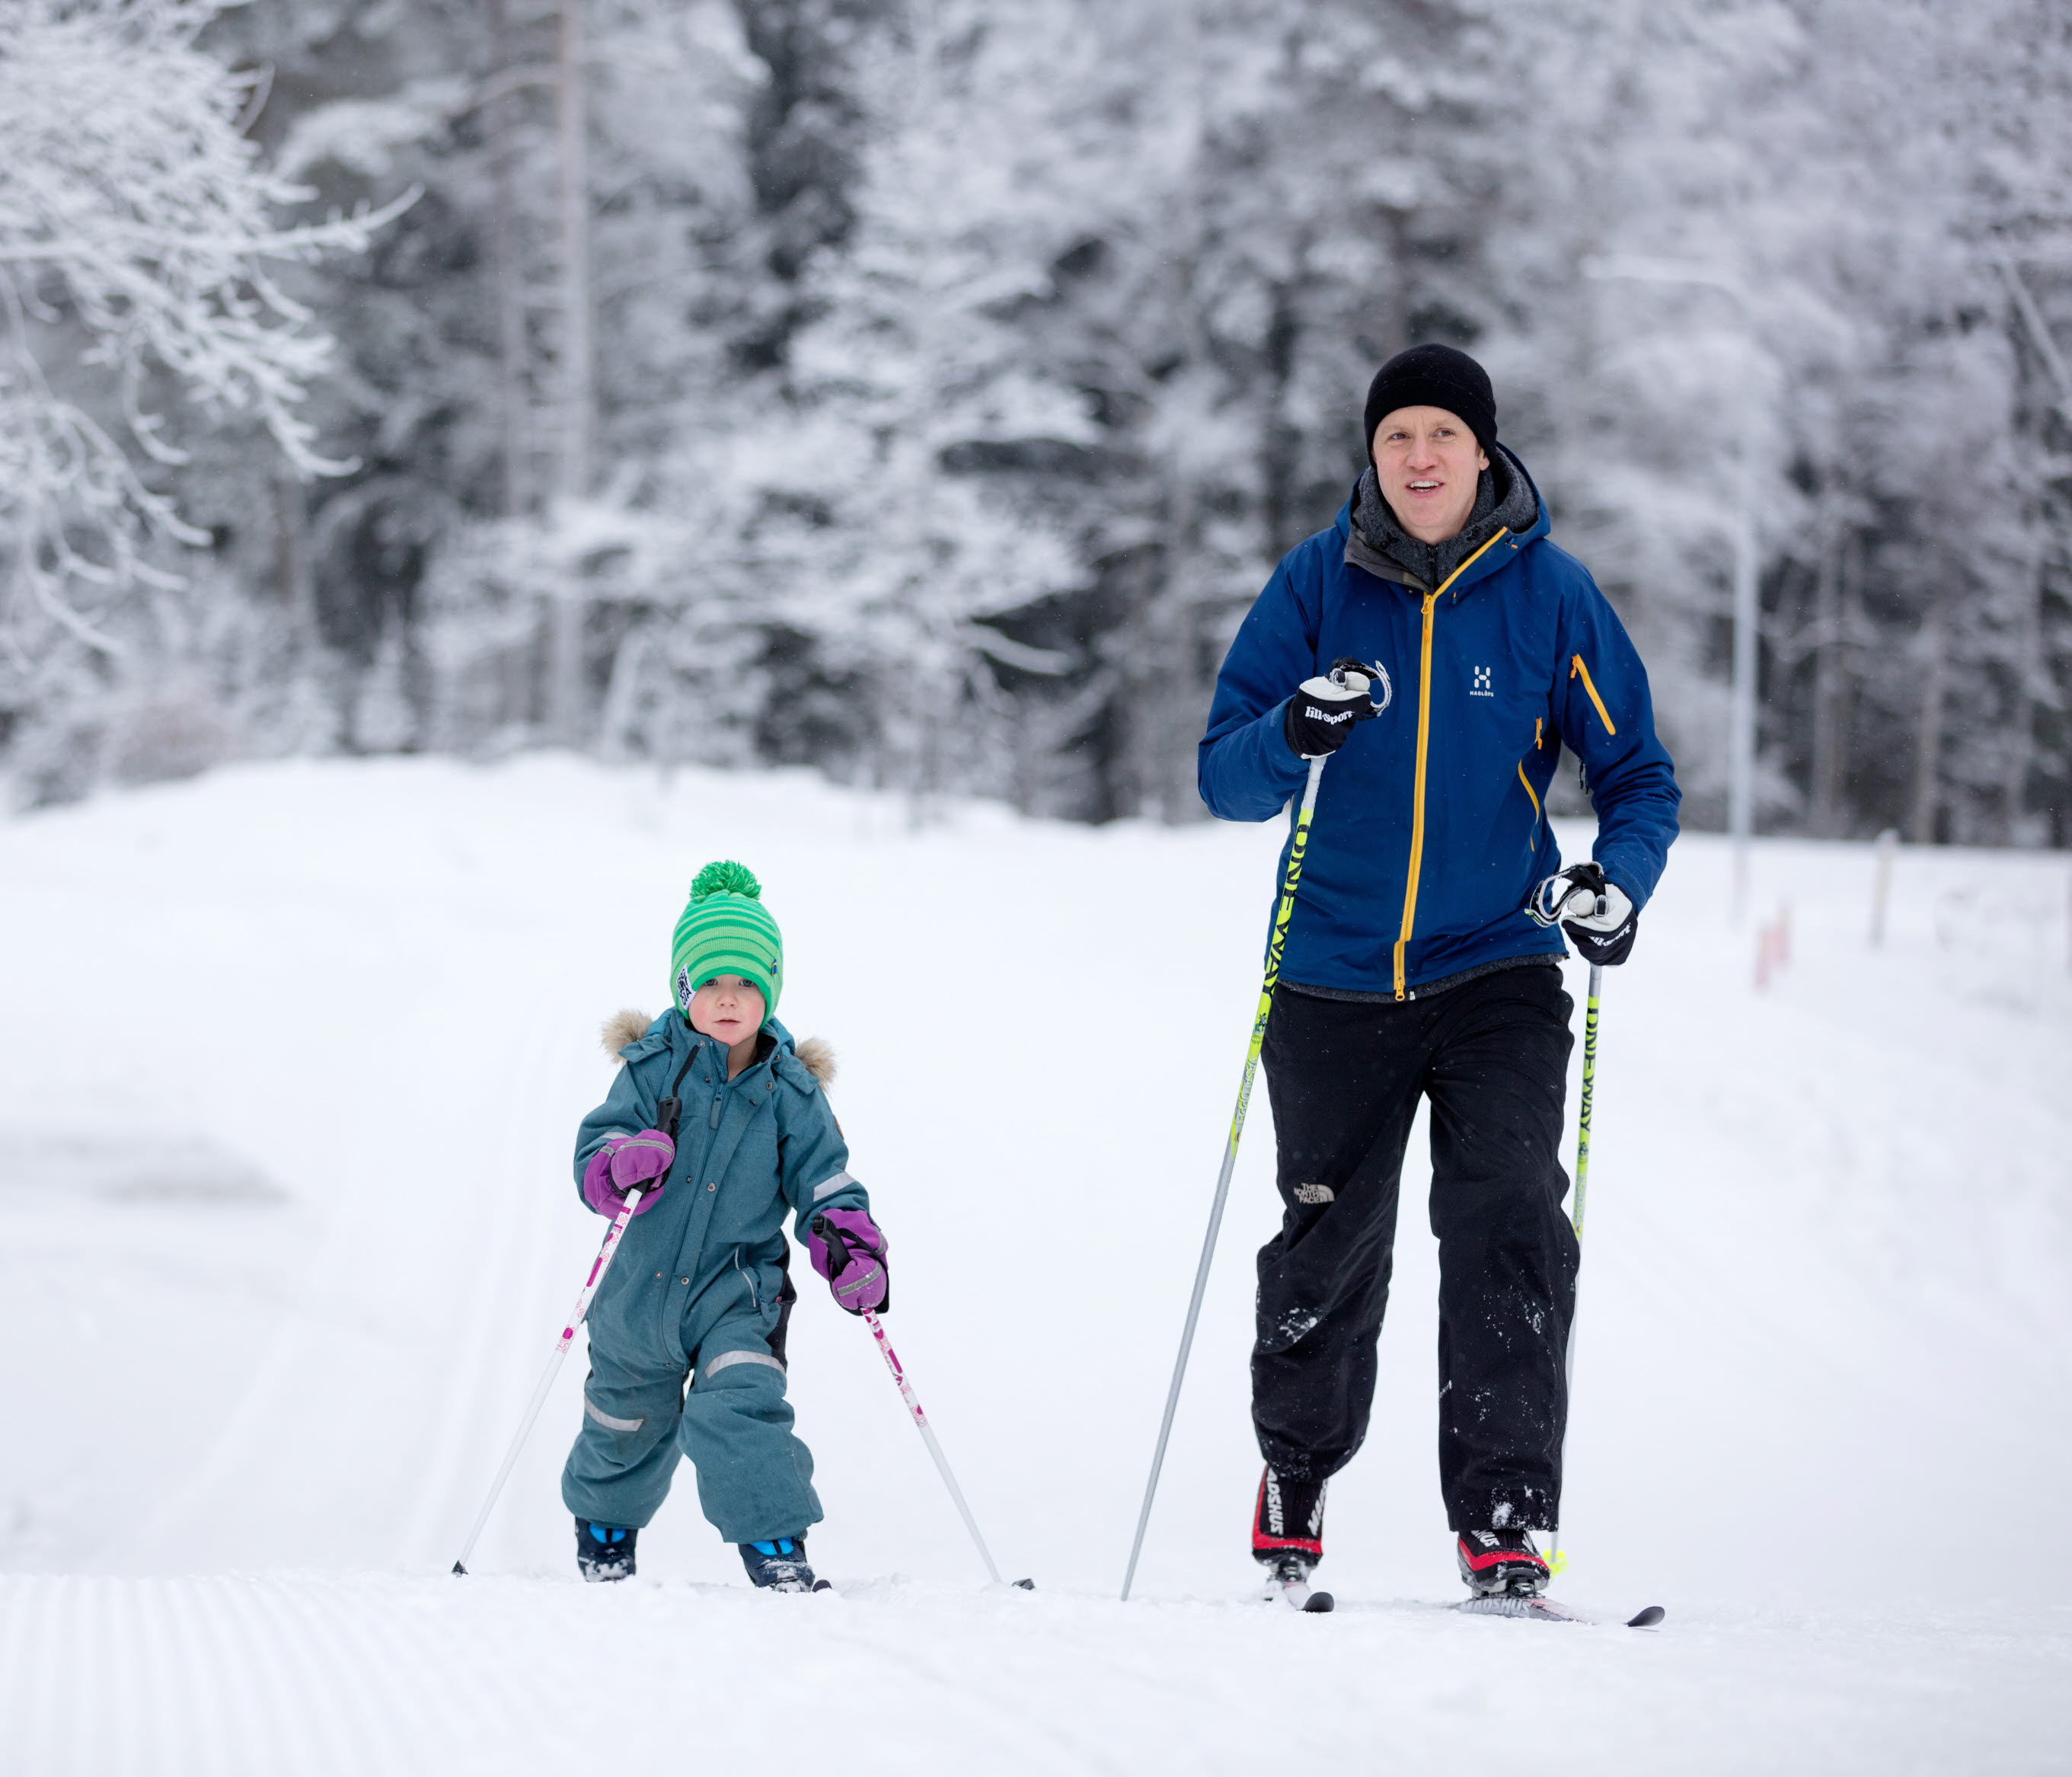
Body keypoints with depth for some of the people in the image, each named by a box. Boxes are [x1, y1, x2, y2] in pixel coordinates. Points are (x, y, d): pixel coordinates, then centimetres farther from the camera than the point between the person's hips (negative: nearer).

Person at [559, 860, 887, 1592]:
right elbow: (593, 1148, -10)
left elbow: (822, 1180, -2)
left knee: (741, 1407, -28)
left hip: (739, 1289, -1)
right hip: (643, 1286, 1)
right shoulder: (652, 1069, -5)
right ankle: (604, 1532, 51)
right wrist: (623, 1164, -34)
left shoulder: (790, 1091, -3)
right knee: (624, 1432, 22)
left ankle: (777, 1551, -27)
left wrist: (851, 1247, -21)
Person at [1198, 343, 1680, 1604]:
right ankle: (1296, 1475, 35)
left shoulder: (1550, 592, -3)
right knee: (1329, 1247, 10)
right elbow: (1226, 779, -3)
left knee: (1508, 1226, -17)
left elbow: (1637, 775, 2)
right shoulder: (1317, 585, -2)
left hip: (1499, 973, -1)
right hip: (1339, 975, 1)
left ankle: (1505, 1524, -16)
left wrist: (1618, 880, -19)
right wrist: (1294, 731, -25)